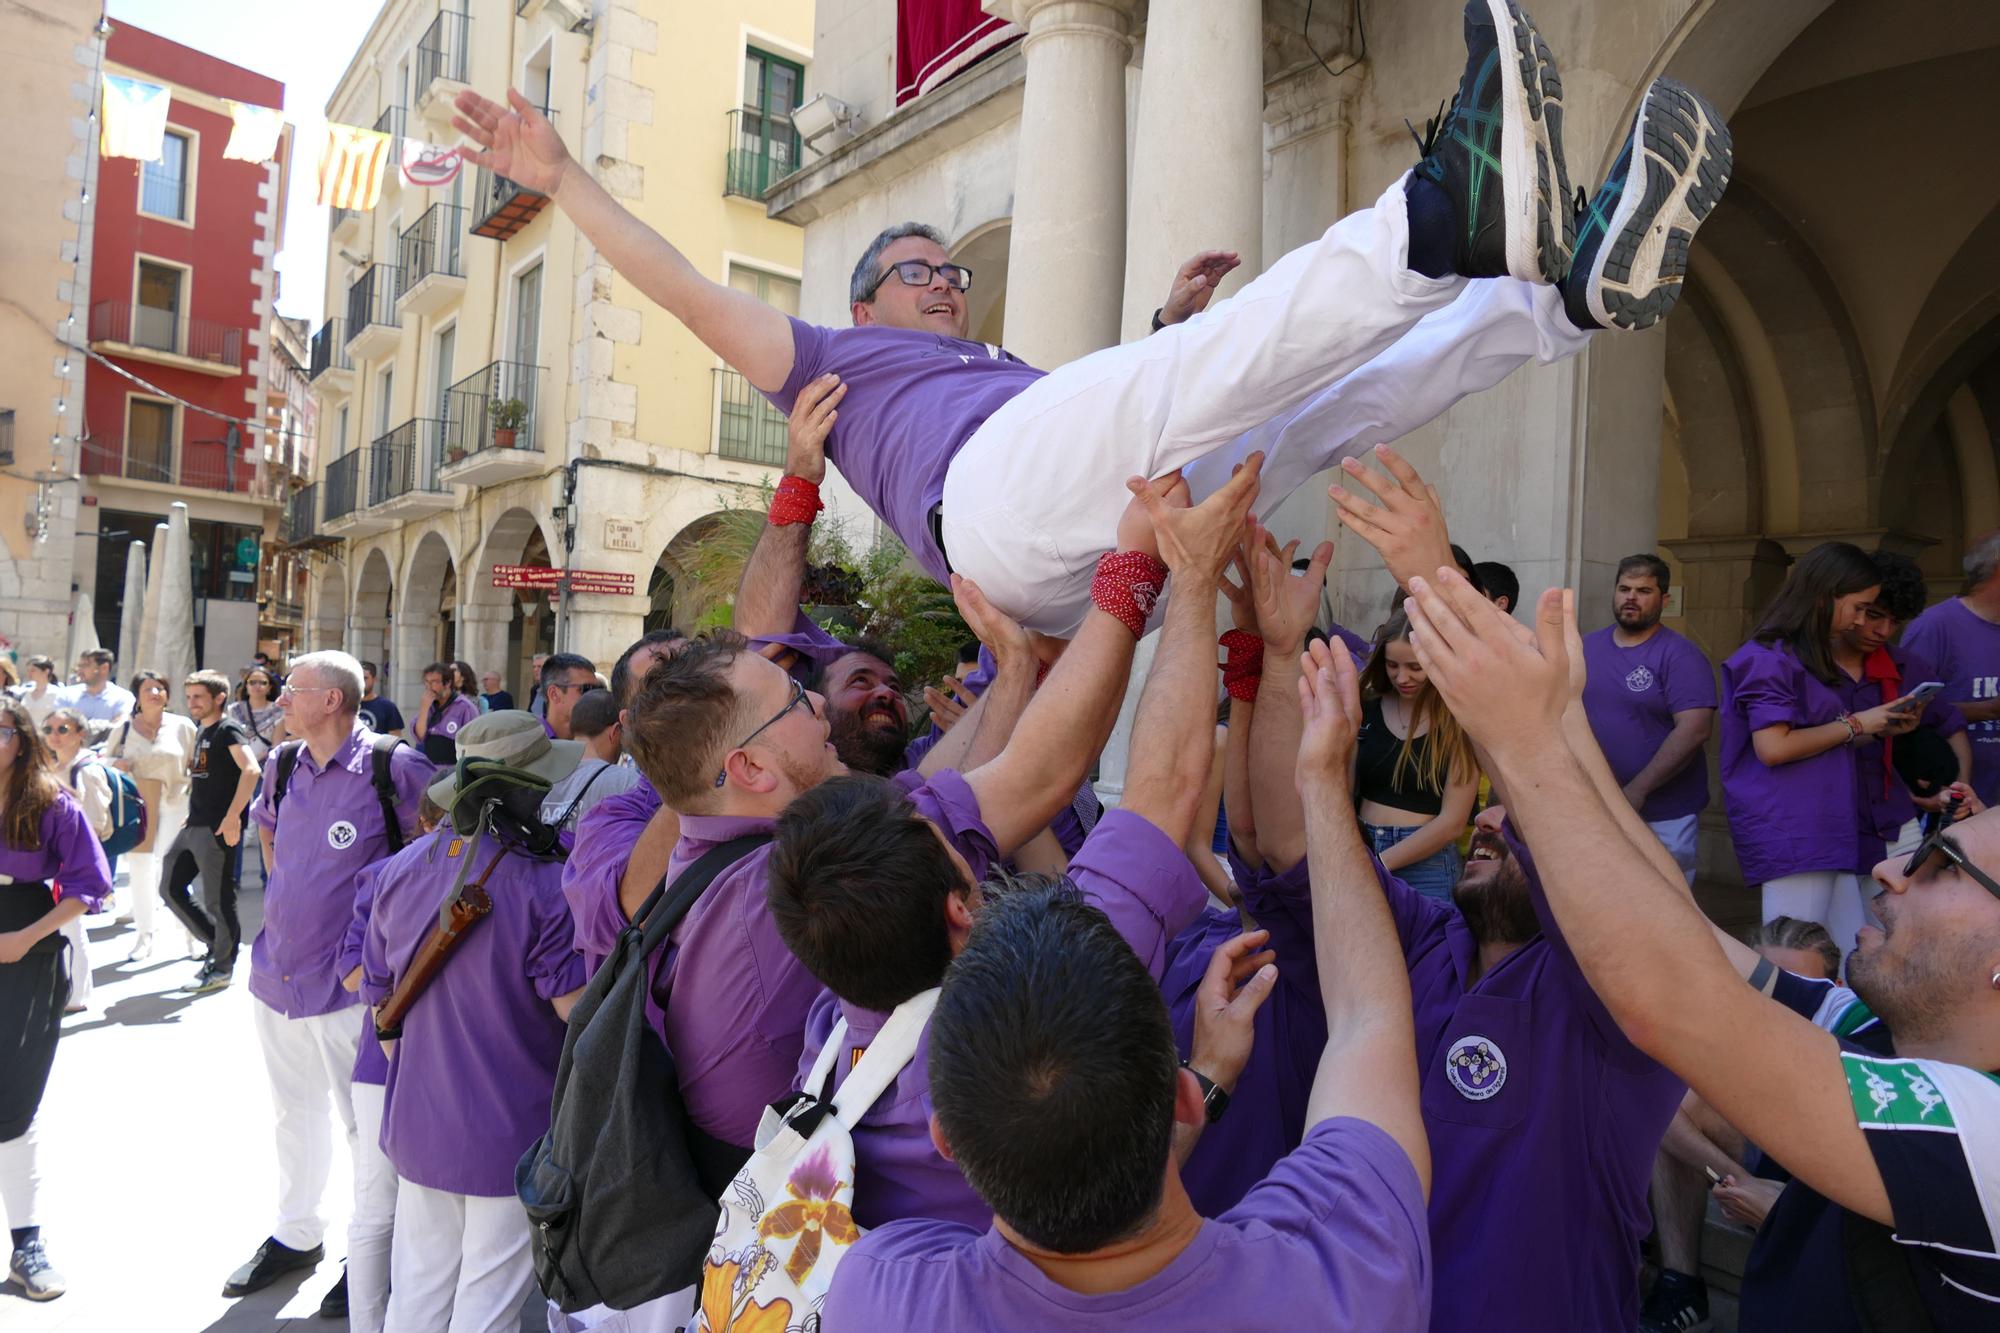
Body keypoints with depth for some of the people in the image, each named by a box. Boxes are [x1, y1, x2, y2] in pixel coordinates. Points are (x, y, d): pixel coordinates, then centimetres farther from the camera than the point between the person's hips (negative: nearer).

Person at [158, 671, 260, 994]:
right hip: (193, 826, 10)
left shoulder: (228, 729, -12)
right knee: (170, 887, 13)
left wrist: (233, 816, -30)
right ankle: (216, 943, 25)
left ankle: (222, 967, 11)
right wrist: (192, 813, 22)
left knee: (218, 899, -1)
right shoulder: (202, 731, 16)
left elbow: (251, 769, -27)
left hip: (217, 828, -10)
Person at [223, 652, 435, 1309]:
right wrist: (284, 897, 15)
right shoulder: (285, 764, 5)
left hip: (346, 983, -7)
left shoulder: (393, 768, -17)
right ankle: (295, 1235, 40)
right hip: (275, 971, 7)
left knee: (361, 1126, 5)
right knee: (293, 1111, 22)